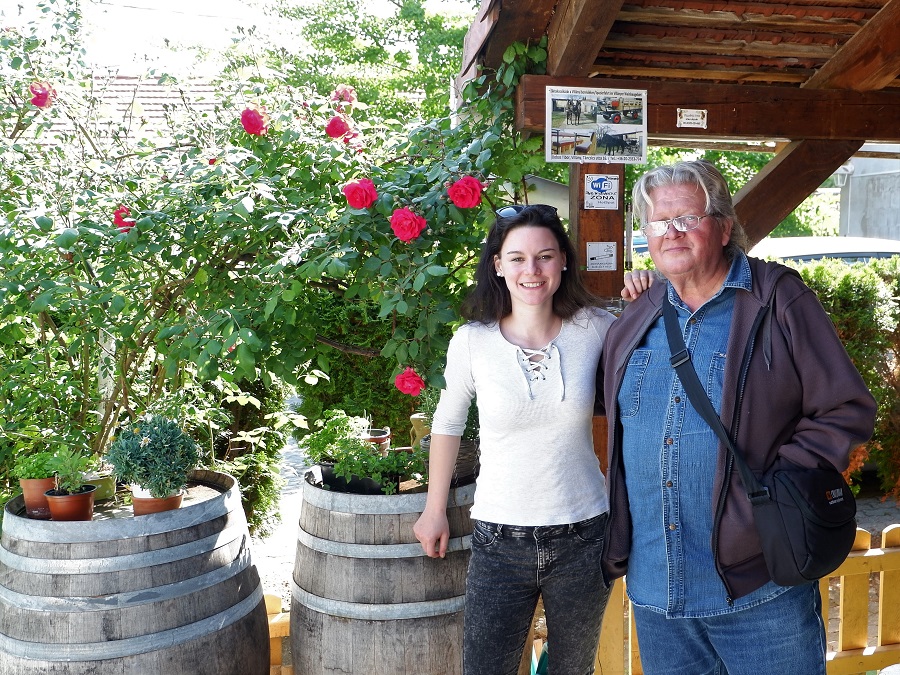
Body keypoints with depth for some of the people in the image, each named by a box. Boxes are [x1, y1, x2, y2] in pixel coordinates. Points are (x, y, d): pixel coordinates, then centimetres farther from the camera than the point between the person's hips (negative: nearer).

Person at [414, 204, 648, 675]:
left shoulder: (594, 329, -6)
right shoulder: (472, 341, -7)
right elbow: (447, 423, 7)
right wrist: (435, 509, 11)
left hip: (583, 537, 1)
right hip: (499, 542, -1)